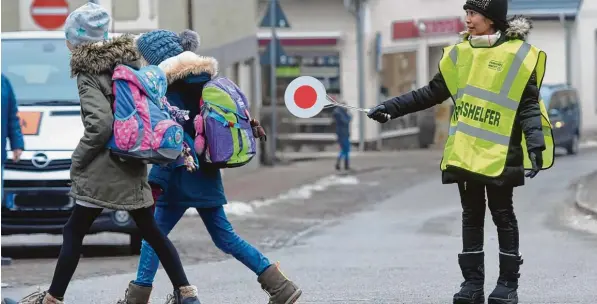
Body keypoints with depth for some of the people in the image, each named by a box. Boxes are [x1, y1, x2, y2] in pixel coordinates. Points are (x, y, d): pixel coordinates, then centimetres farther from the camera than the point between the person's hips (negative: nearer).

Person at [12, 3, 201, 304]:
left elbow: (100, 123, -22)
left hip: (103, 170, -7)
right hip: (133, 167, 7)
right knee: (150, 231, 14)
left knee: (73, 233, 3)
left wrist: (79, 158, -9)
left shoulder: (88, 73, -12)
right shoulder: (128, 60, 10)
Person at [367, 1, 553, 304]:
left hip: (499, 153, -5)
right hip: (465, 152, 5)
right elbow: (432, 93, 14)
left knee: (503, 216, 3)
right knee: (471, 217, 8)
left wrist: (535, 143, -20)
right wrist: (392, 107, 8)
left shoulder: (518, 54, -6)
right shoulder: (460, 52, 9)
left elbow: (528, 105, -8)